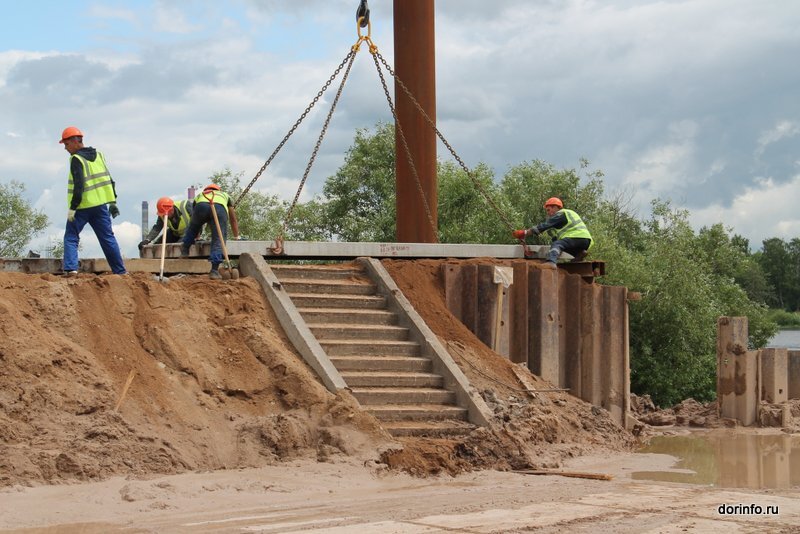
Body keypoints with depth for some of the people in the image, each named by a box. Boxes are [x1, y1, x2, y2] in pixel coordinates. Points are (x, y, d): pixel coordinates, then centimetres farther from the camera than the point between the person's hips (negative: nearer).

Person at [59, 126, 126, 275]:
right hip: (100, 205, 6)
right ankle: (120, 271, 9)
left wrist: (72, 208, -18)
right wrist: (113, 202, 17)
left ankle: (71, 268, -12)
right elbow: (109, 180, 13)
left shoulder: (76, 159, -11)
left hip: (82, 207, -6)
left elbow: (78, 186, -19)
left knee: (71, 237, 3)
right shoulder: (98, 155, 11)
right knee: (108, 238, 10)